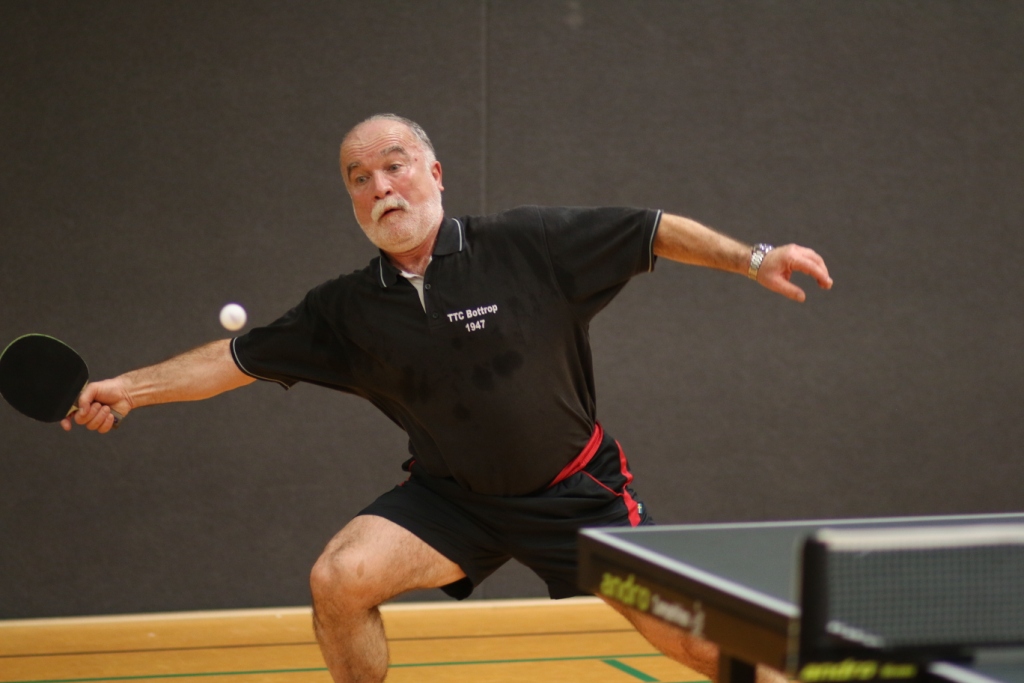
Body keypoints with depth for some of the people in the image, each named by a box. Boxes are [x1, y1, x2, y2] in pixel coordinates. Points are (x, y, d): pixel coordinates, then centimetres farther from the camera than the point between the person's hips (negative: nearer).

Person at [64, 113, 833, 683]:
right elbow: (241, 357, 2)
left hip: (576, 489, -2)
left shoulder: (529, 245, -15)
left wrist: (753, 258, -19)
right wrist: (129, 387, -5)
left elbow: (653, 230, -10)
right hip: (455, 494, 2)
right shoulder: (350, 309, -6)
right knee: (340, 578, -19)